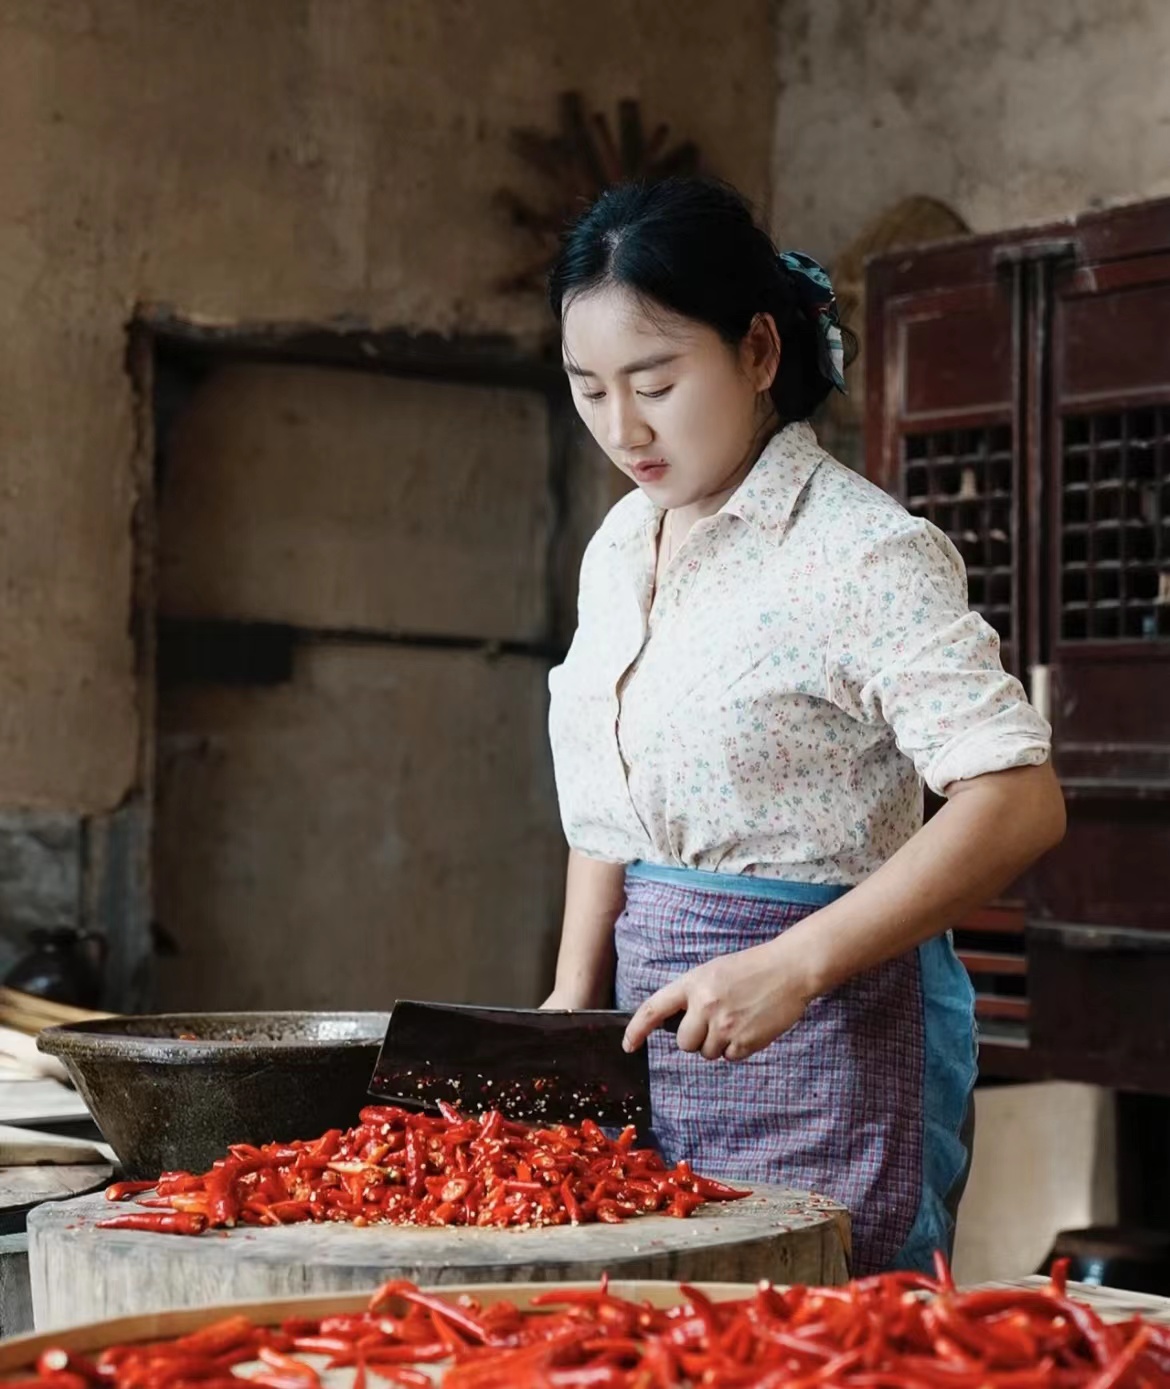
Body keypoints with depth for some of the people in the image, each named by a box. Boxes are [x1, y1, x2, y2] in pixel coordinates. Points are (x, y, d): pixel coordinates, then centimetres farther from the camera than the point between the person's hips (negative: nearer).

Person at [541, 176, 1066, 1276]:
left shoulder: (862, 552, -14)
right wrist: (575, 993, 6)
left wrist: (795, 966, -28)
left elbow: (1018, 803, -22)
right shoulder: (618, 550, 10)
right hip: (652, 1021, 7)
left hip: (824, 1032, -7)